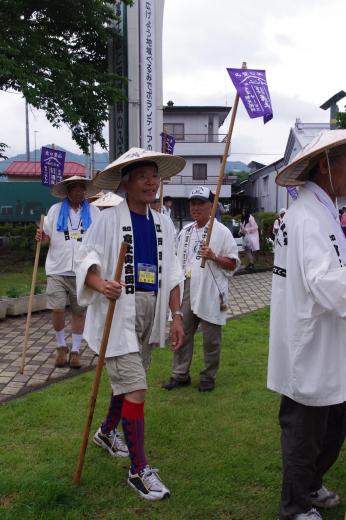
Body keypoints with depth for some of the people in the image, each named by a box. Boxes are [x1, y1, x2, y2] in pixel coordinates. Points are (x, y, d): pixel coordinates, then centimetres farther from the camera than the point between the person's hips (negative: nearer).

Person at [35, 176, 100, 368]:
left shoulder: (94, 212, 7)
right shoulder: (55, 210, 8)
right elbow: (48, 238, 11)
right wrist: (41, 237, -12)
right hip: (58, 270, 0)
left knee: (79, 311, 6)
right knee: (57, 309, -4)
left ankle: (76, 350, 20)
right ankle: (61, 346, 19)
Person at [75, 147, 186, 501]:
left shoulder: (163, 224, 7)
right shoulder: (108, 219, -9)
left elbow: (172, 274, 10)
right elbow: (87, 261, -11)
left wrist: (176, 316, 6)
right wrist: (101, 285, -32)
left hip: (150, 312, 6)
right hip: (118, 312, -6)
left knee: (127, 380, 20)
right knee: (135, 388, -8)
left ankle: (107, 432, 47)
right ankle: (139, 470, 6)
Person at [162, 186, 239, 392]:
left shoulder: (222, 232, -5)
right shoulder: (185, 232, 13)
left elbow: (233, 264, -5)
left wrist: (214, 257, -21)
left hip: (210, 292, -5)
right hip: (186, 290, 6)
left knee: (211, 338, 5)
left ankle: (209, 376, 21)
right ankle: (180, 375, 22)